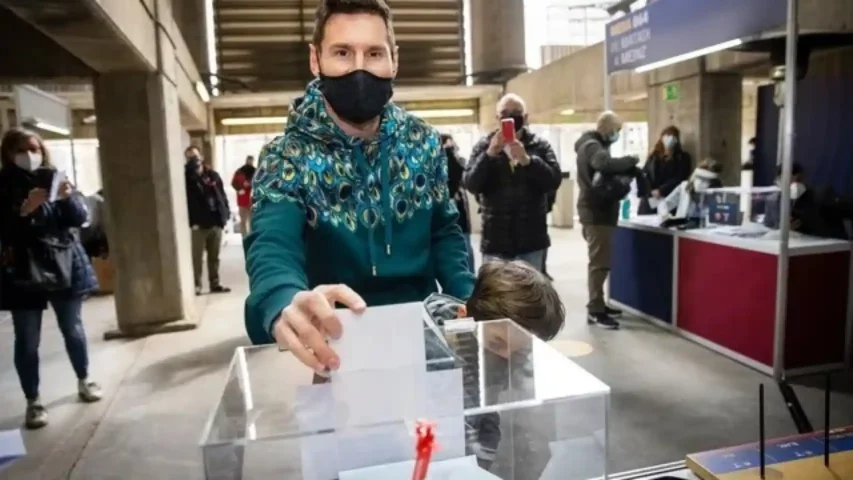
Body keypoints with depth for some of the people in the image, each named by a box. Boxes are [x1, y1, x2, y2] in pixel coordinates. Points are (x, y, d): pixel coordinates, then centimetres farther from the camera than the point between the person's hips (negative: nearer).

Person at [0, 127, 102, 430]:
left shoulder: (53, 178, 4)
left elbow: (79, 219, 0)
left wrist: (67, 198, -19)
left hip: (64, 263, 2)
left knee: (73, 329, 14)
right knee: (27, 340, 3)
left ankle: (84, 382, 32)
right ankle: (33, 403, 15)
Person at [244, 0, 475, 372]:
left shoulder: (423, 141, 0)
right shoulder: (286, 158, -10)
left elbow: (445, 231, 9)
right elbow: (272, 247, -26)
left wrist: (467, 305, -7)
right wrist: (286, 306, -49)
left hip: (424, 329, 2)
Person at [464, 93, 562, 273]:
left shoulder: (540, 145, 3)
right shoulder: (484, 146, 3)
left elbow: (554, 181, -8)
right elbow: (471, 185, -8)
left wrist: (527, 160, -23)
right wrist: (490, 154, -21)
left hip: (532, 239, 1)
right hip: (496, 239, 0)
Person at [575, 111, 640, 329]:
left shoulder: (593, 145, 19)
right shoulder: (592, 146, -14)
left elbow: (605, 168, 14)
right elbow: (606, 164, -35)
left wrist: (627, 169, -3)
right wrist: (631, 161, -20)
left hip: (598, 211, 11)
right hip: (597, 213, -11)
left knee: (600, 261, 16)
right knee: (599, 263, -9)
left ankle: (597, 305, 25)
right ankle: (595, 311, -5)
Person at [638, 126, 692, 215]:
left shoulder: (683, 157, 11)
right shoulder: (653, 156, 18)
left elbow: (679, 179, -2)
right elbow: (644, 174, 7)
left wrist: (661, 191, -13)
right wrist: (651, 192, -10)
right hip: (650, 201, 2)